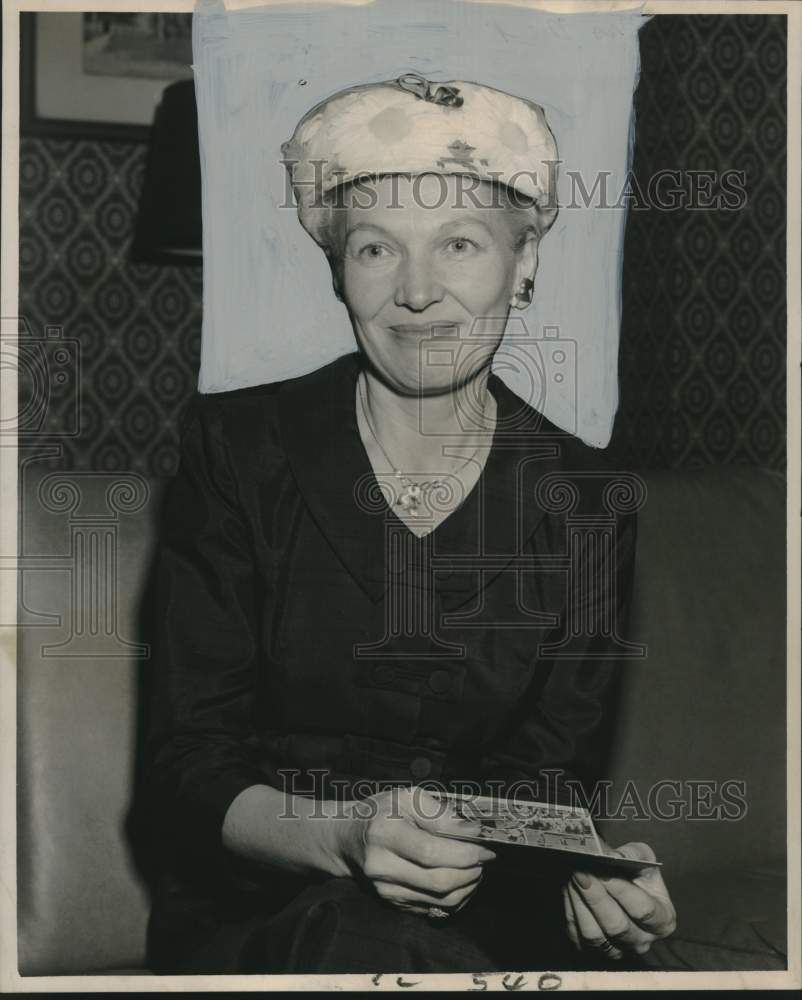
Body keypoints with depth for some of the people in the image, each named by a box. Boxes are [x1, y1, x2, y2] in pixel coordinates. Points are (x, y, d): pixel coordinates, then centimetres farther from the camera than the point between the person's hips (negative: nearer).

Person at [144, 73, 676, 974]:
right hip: (255, 920, -2)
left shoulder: (585, 505, 3)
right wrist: (341, 832, -24)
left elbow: (551, 780, 6)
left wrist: (600, 880, -18)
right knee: (359, 938, -35)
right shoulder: (238, 449, -2)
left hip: (490, 918, 2)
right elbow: (185, 771, -3)